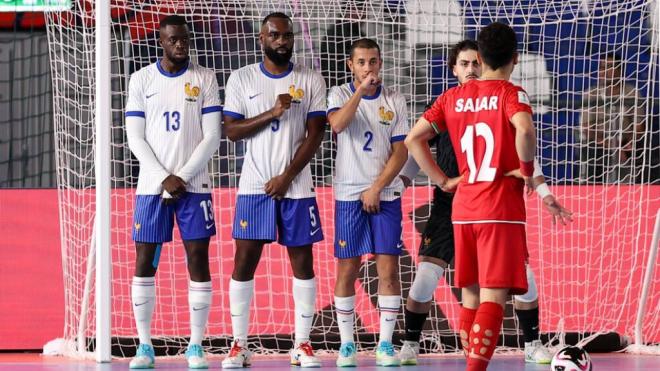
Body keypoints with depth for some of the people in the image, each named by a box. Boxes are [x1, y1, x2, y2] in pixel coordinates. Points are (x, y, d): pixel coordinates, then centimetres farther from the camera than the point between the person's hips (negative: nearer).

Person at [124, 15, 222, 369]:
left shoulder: (204, 79, 3)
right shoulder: (141, 80, 5)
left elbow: (212, 136, -1)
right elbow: (135, 138, 1)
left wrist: (183, 176, -10)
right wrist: (164, 178, -9)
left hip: (194, 185, 0)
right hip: (152, 185, 1)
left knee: (198, 260, -4)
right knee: (144, 262, -1)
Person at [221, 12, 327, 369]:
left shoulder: (311, 81, 4)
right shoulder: (242, 79, 4)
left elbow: (315, 133, -1)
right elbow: (231, 129, -1)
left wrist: (287, 176, -10)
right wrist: (272, 113, -15)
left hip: (297, 186, 0)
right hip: (254, 186, 0)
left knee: (302, 261, 1)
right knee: (244, 261, -3)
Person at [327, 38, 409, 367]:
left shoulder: (394, 101, 5)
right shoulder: (340, 94, 2)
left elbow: (401, 152, 1)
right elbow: (338, 124, -20)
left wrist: (376, 188, -8)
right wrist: (361, 88, -22)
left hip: (386, 195, 1)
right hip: (349, 195, -1)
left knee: (389, 269, -3)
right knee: (347, 270, -1)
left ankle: (385, 345, 2)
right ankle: (346, 345, 6)